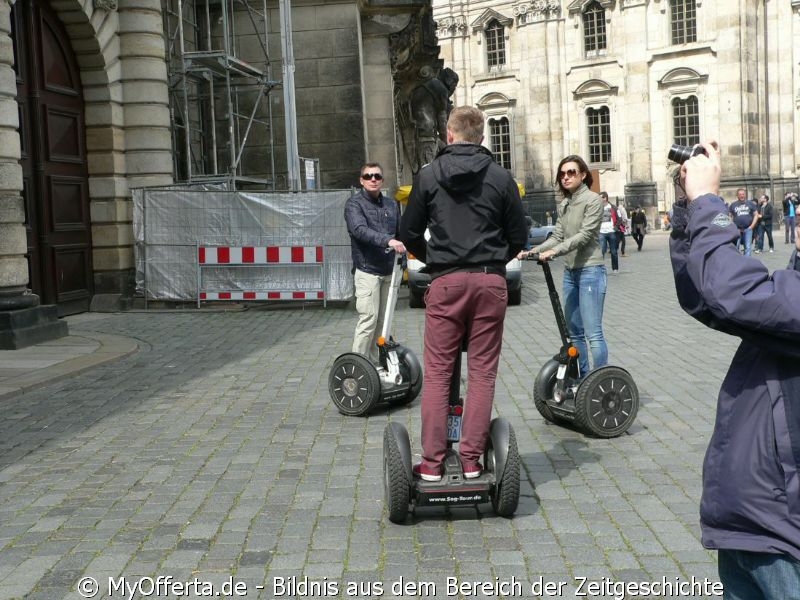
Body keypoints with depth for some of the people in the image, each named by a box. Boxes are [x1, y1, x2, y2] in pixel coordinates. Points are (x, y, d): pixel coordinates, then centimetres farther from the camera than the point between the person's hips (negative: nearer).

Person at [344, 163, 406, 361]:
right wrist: (388, 241, -35)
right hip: (367, 270, -6)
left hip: (389, 270, 6)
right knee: (369, 319, -11)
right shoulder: (354, 203, -3)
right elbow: (360, 230, -21)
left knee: (382, 320, 9)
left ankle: (374, 361, 18)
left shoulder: (392, 204, 15)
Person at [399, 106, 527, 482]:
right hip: (491, 282, 1)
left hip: (446, 282, 0)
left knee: (437, 374, 4)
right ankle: (471, 461, 8)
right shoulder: (501, 177, 3)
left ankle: (431, 463, 5)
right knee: (482, 373, 6)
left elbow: (409, 233, 6)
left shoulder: (428, 175, 3)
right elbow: (518, 236, 6)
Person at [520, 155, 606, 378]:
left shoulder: (592, 200, -6)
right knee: (575, 332, 10)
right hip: (570, 272, 7)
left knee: (593, 333, -10)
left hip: (590, 270, -7)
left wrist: (553, 252, -24)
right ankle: (583, 379, 18)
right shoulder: (563, 205, 14)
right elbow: (557, 237, 11)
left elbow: (585, 235, -16)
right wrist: (533, 251, -4)